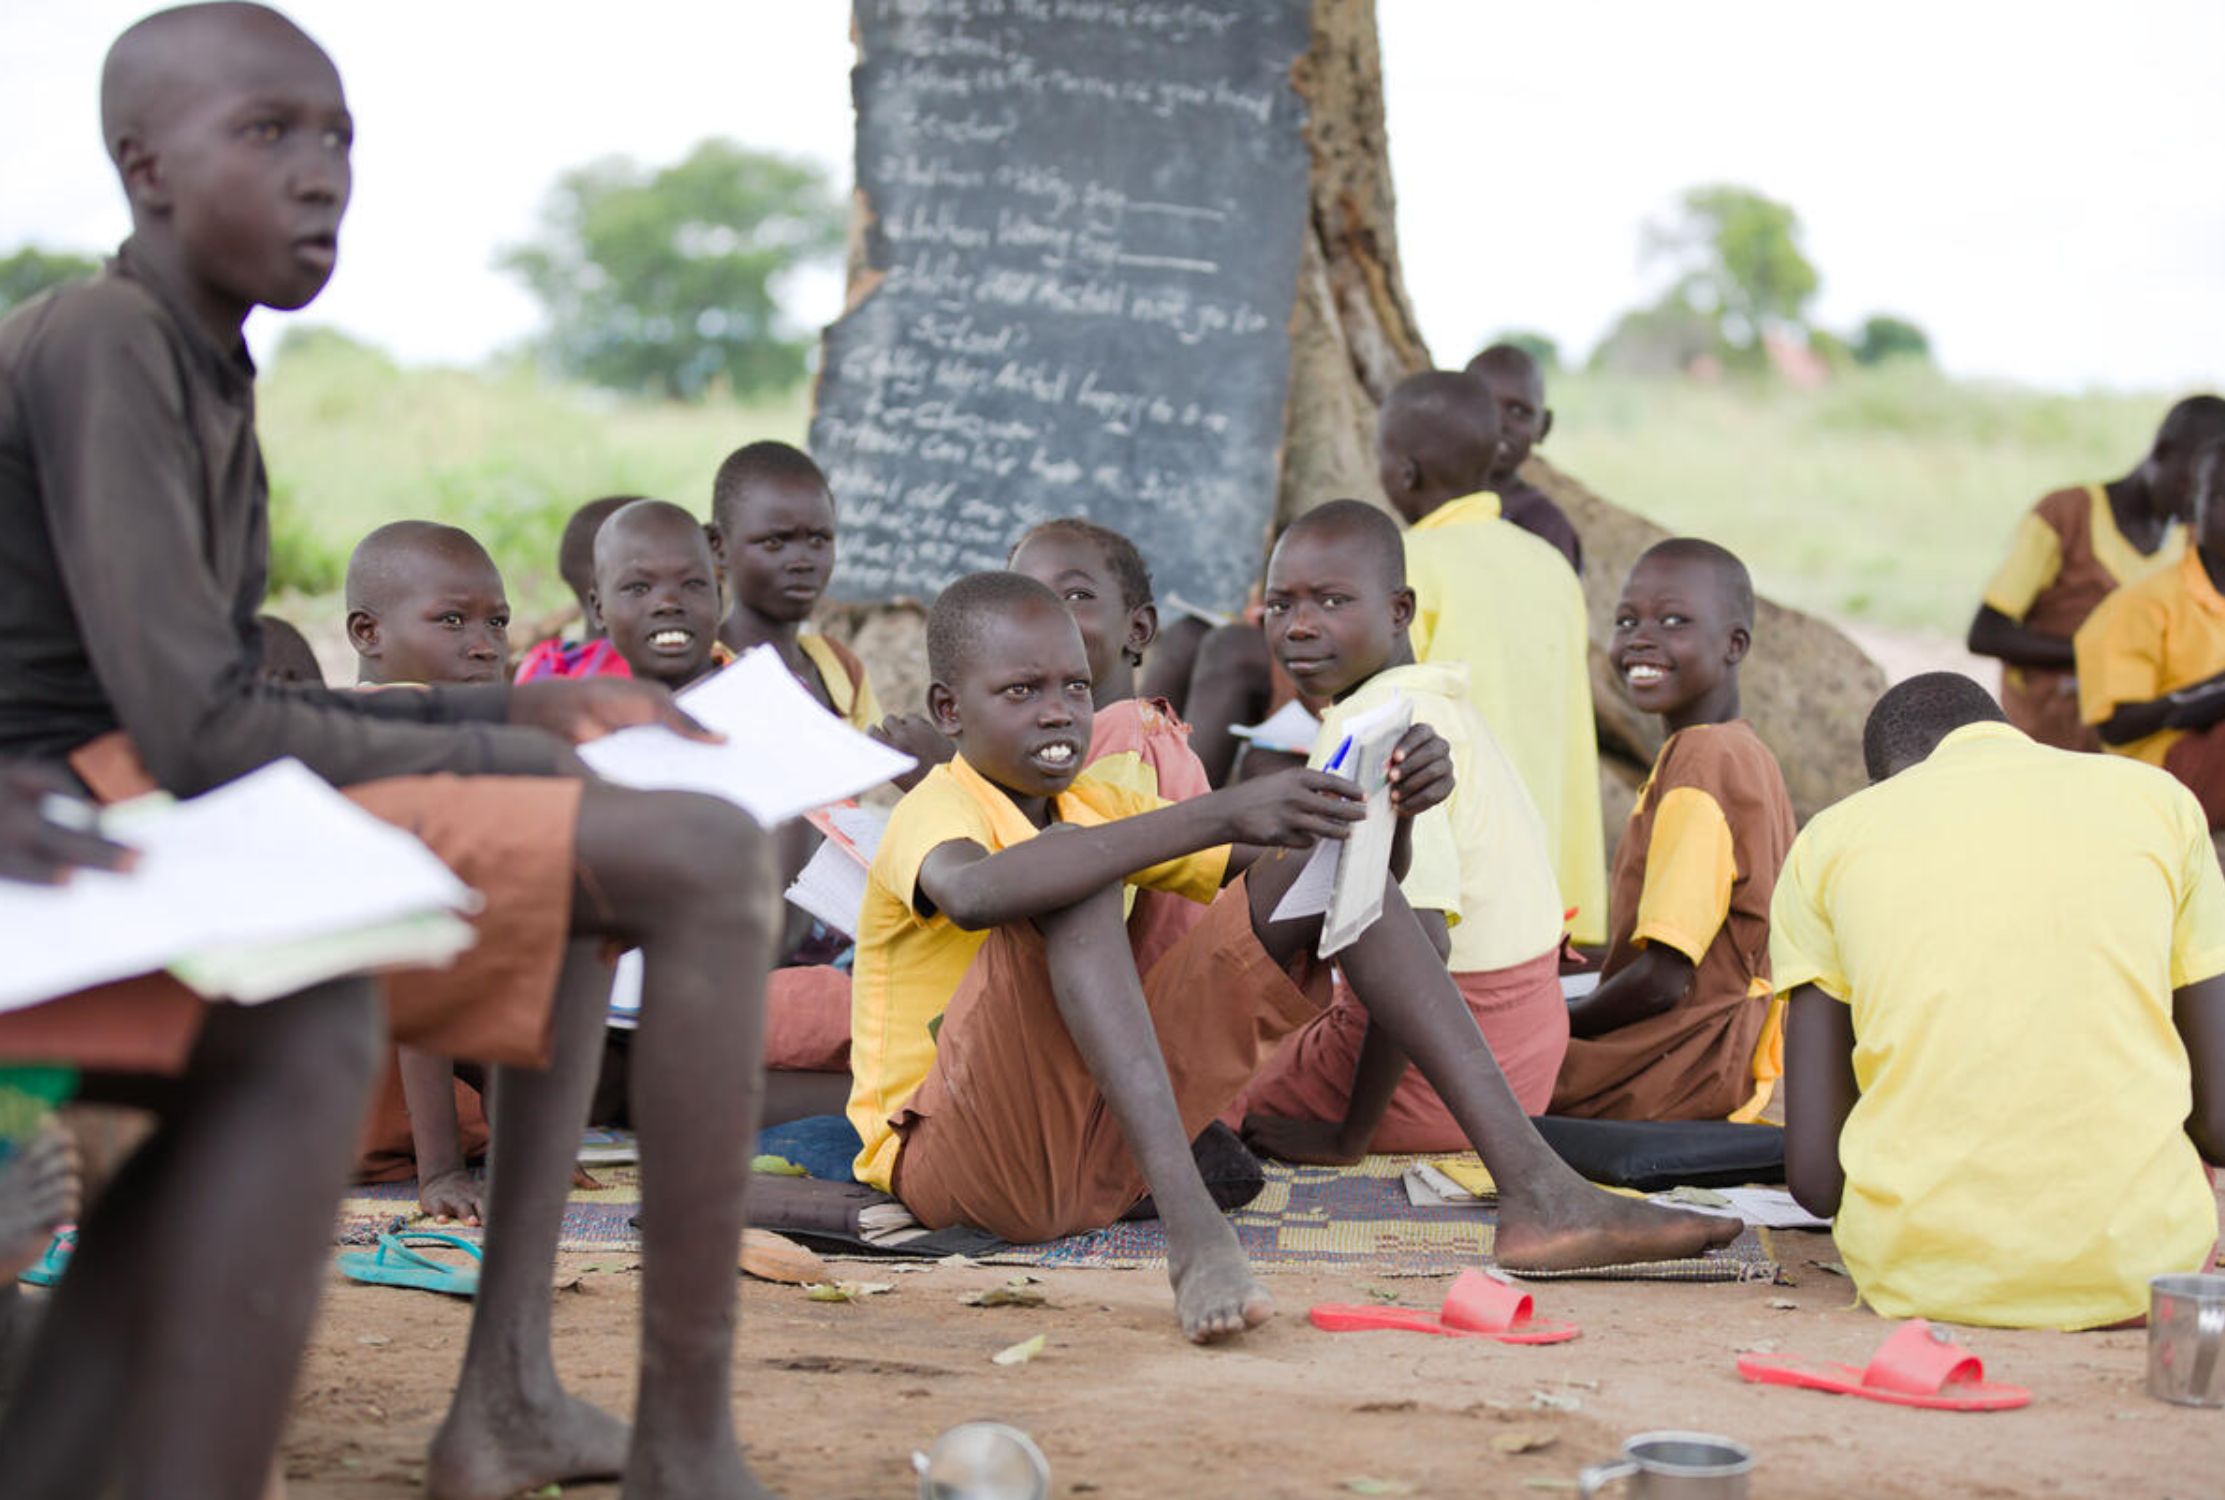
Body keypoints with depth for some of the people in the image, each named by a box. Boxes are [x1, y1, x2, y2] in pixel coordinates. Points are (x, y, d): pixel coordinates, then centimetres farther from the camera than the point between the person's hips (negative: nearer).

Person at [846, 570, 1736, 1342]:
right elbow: (974, 892, -36)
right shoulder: (935, 811, -9)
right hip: (951, 1160, -7)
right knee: (1080, 879, -31)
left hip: (1101, 1158, 7)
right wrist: (1218, 815, -40)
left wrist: (1384, 807, -13)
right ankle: (1193, 1231, -48)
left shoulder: (1094, 809, 16)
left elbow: (1271, 869, 10)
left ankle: (1535, 1190, -16)